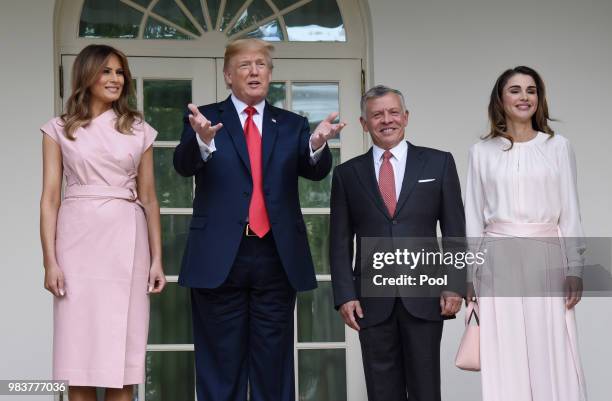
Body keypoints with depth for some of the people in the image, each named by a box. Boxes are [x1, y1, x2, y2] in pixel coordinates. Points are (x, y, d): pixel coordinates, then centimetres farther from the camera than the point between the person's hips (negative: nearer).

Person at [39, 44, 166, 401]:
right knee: (79, 346, -1)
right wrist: (51, 261, -7)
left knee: (121, 349, 0)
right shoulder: (60, 129, 7)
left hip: (126, 241, 1)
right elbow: (51, 198, 2)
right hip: (79, 240, -1)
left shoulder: (139, 130, 11)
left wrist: (157, 259, 5)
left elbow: (149, 198, 11)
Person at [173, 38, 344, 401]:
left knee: (274, 364, 7)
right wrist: (203, 139, -34)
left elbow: (316, 171, -4)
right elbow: (185, 166, -12)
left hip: (277, 257, 2)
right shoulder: (205, 119, 5)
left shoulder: (292, 125, 12)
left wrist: (318, 144, -27)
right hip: (220, 257, -2)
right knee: (222, 365, 4)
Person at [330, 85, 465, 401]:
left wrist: (454, 285, -4)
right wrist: (344, 295, -2)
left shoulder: (438, 163, 6)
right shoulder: (347, 174, 8)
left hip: (424, 296, -1)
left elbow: (454, 231, 4)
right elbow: (340, 242, 7)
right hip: (372, 301, 1)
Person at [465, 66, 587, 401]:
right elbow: (473, 216, 7)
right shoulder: (482, 152, 7)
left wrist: (574, 268, -2)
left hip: (547, 260, 0)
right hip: (500, 262, 0)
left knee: (553, 359, -1)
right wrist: (469, 275, 3)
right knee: (506, 361, 1)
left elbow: (570, 212, 5)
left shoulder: (558, 146, 6)